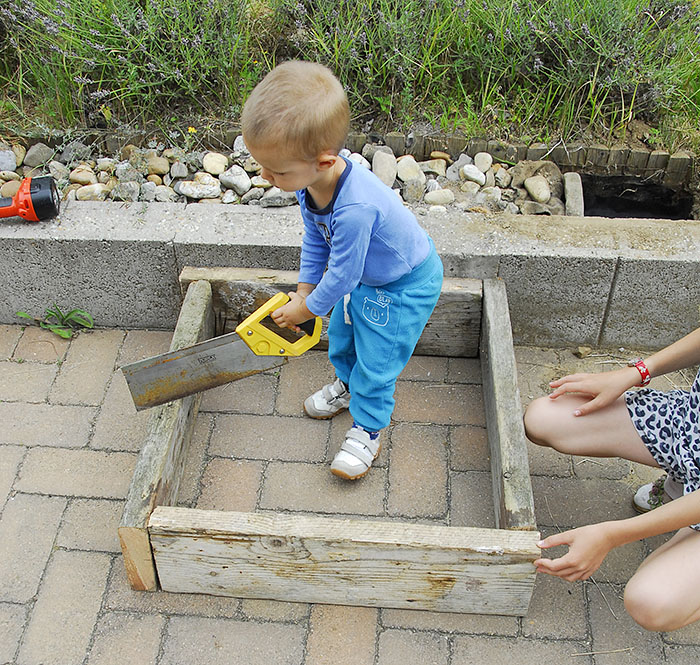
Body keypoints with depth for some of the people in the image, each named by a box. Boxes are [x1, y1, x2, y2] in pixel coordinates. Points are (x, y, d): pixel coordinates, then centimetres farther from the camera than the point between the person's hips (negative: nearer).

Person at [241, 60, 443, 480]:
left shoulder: (355, 208, -46)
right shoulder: (312, 181, -19)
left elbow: (341, 276, -31)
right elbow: (315, 240, 0)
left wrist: (305, 310, -14)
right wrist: (304, 291, 2)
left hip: (406, 285, -8)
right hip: (365, 274, 8)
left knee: (376, 358, 3)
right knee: (341, 334, 24)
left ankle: (368, 430, 26)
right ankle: (349, 387, 52)